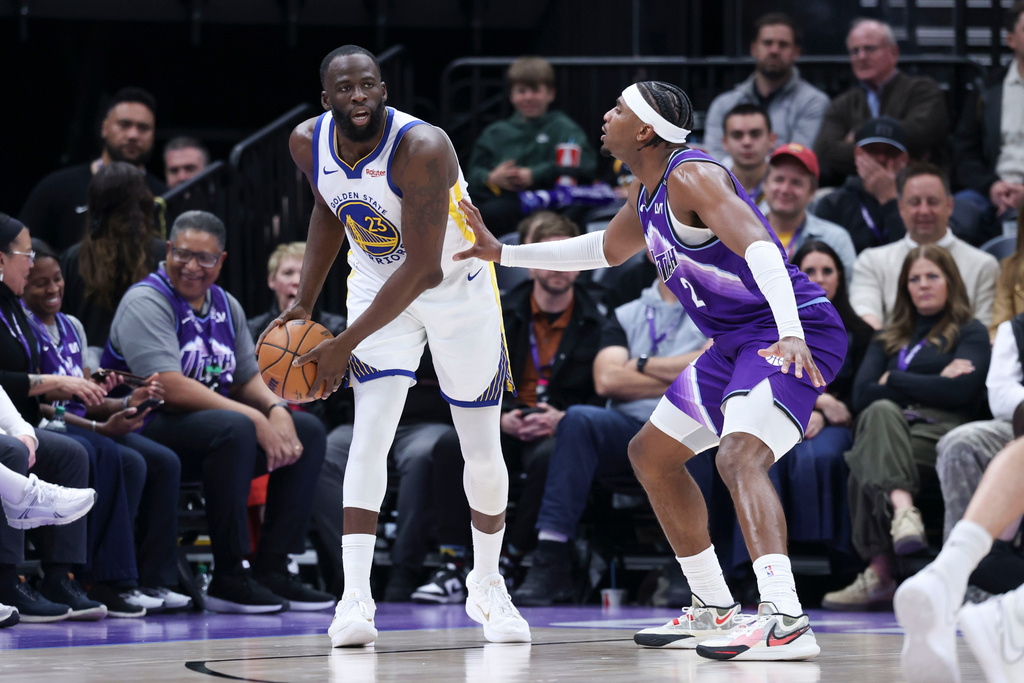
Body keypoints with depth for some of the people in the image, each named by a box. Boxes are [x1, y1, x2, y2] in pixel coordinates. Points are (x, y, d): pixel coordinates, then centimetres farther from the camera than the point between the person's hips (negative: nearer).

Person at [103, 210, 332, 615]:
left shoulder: (226, 307, 13)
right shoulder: (146, 301, -12)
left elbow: (247, 380, 14)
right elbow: (171, 388, -23)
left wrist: (276, 410, -11)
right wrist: (254, 418, -26)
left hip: (213, 430, 9)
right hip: (147, 431, -9)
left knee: (308, 432, -2)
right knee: (235, 428, -35)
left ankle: (272, 568, -7)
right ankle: (228, 578, -30)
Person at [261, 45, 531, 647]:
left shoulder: (422, 149, -33)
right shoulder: (309, 143, -15)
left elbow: (423, 268, -34)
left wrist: (345, 344, -33)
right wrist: (303, 307, 2)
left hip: (457, 287, -3)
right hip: (378, 286, 3)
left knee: (483, 448, 5)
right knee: (371, 430, -15)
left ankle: (488, 586, 28)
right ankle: (355, 598, -20)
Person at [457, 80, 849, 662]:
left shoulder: (691, 177, -18)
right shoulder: (649, 190, 13)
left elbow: (760, 248, -32)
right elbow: (608, 249, 33)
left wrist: (790, 334, -47)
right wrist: (503, 253, 33)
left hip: (793, 334, -11)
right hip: (737, 343, 11)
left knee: (739, 455, -33)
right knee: (651, 454, 19)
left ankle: (786, 621, -46)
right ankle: (715, 611, 25)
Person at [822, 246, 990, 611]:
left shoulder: (970, 333, 17)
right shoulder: (888, 339, 30)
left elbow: (960, 391, -3)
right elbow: (862, 395, 12)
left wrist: (893, 381, 5)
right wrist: (931, 384, 2)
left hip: (939, 430, -3)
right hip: (887, 427, 3)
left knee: (865, 468, -36)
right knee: (881, 411, -37)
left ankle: (878, 573, -47)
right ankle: (902, 509, -57)